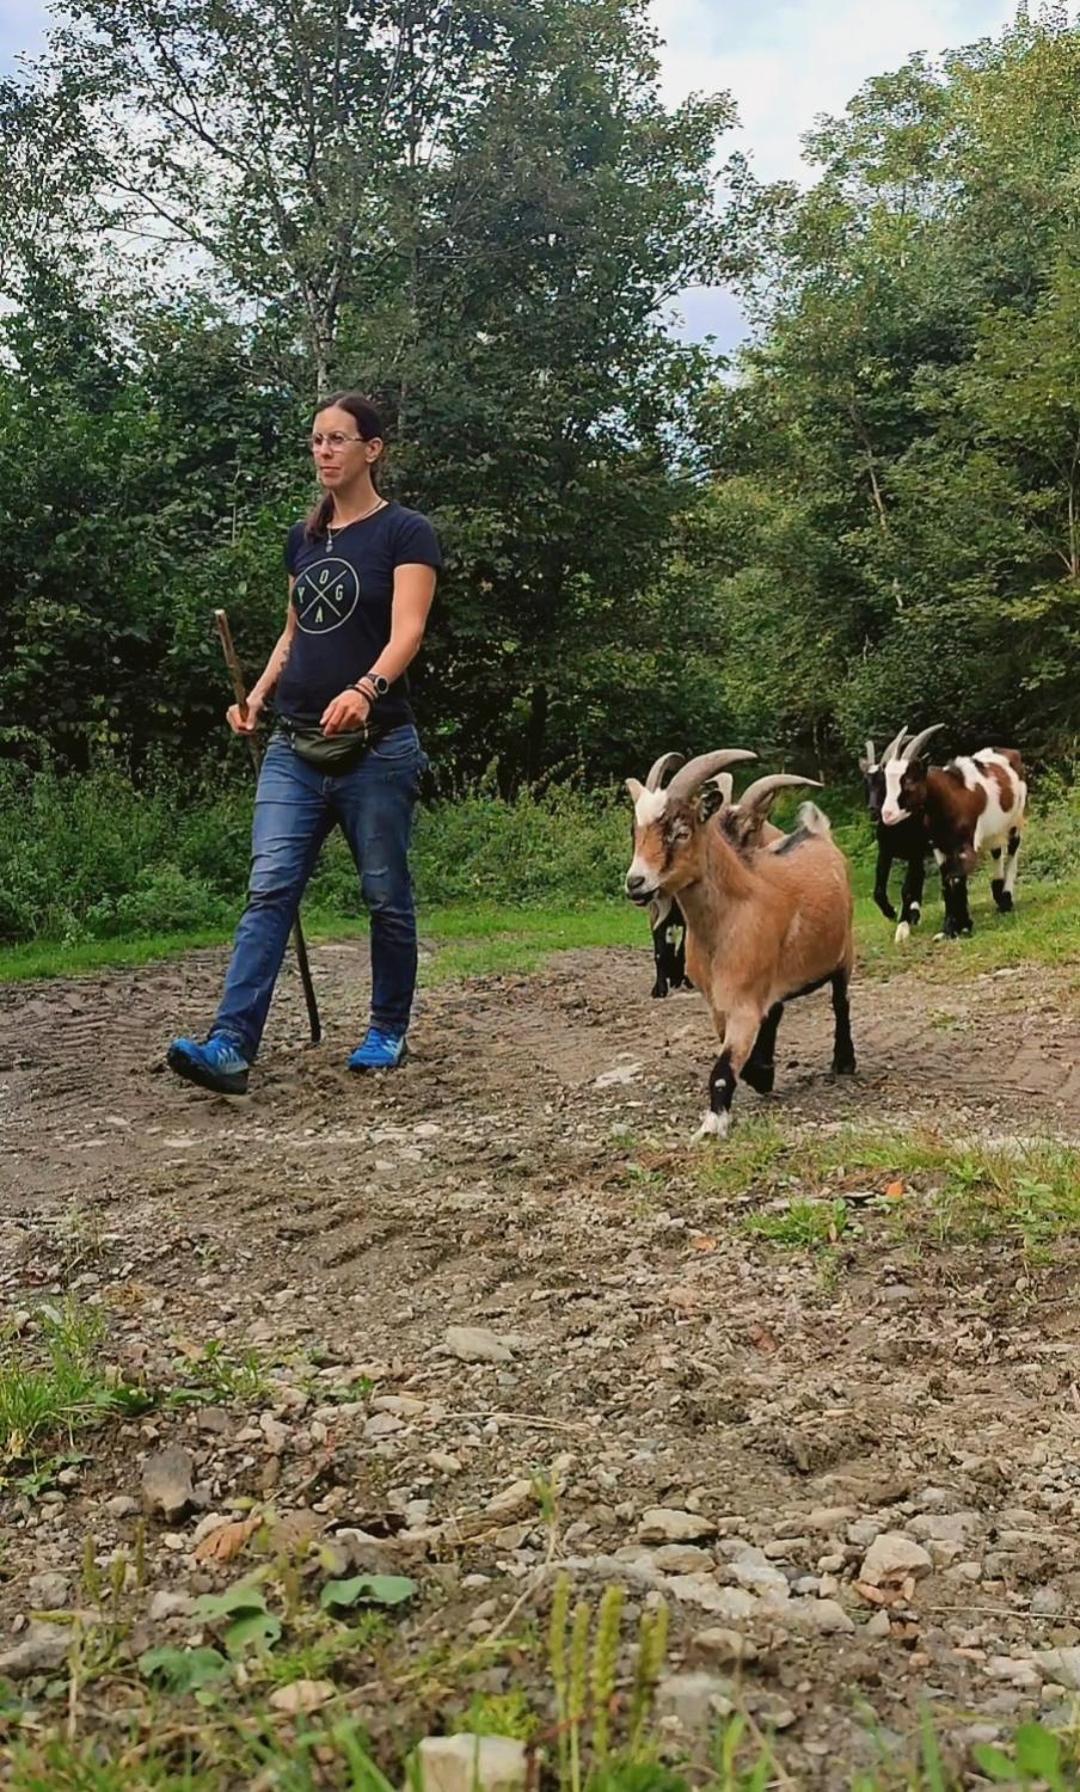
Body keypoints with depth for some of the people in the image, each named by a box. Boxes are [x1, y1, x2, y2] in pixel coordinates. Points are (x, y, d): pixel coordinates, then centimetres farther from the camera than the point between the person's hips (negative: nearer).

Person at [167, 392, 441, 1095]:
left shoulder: (406, 532, -3)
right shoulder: (304, 536, 15)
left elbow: (407, 631, -17)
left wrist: (366, 689, -36)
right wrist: (258, 695, 7)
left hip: (375, 747, -5)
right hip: (294, 747, 5)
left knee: (386, 897, 6)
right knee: (270, 891, -6)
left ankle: (389, 1032, 23)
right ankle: (231, 1047, -13)